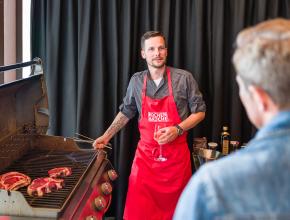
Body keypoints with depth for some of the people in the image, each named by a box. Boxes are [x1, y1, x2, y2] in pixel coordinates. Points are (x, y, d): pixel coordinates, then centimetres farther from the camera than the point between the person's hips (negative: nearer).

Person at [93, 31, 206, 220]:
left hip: (176, 156, -2)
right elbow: (126, 113, 17)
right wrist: (106, 136, 12)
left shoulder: (184, 78, -5)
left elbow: (199, 112, 2)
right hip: (145, 156, 2)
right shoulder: (136, 81, 4)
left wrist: (178, 129, -13)